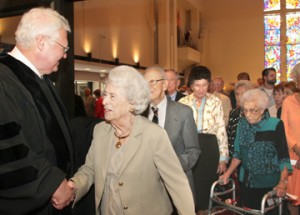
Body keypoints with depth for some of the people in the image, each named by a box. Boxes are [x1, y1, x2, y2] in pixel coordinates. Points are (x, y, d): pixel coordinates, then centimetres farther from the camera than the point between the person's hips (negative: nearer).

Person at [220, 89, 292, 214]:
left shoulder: (275, 125, -12)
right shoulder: (242, 123, 1)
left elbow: (284, 157, -14)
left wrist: (282, 183, -23)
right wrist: (228, 173, 1)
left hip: (269, 184, -4)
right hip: (246, 181, 4)